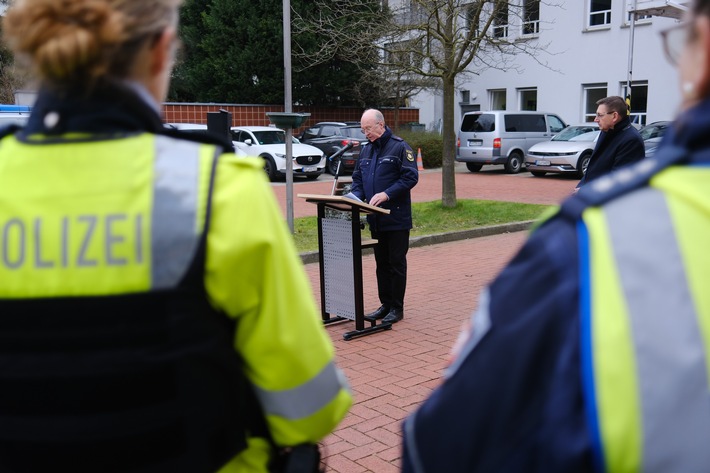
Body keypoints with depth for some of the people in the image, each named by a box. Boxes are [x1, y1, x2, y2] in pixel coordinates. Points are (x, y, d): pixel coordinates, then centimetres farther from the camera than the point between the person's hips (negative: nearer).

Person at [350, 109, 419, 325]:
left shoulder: (400, 147, -8)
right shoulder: (366, 150, 14)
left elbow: (410, 177, -14)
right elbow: (358, 179, 17)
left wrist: (386, 194, -22)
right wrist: (355, 196, -3)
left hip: (396, 218, -7)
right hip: (376, 218, 7)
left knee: (396, 263, 0)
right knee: (381, 263, 12)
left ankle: (397, 308, 9)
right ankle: (386, 304, 22)